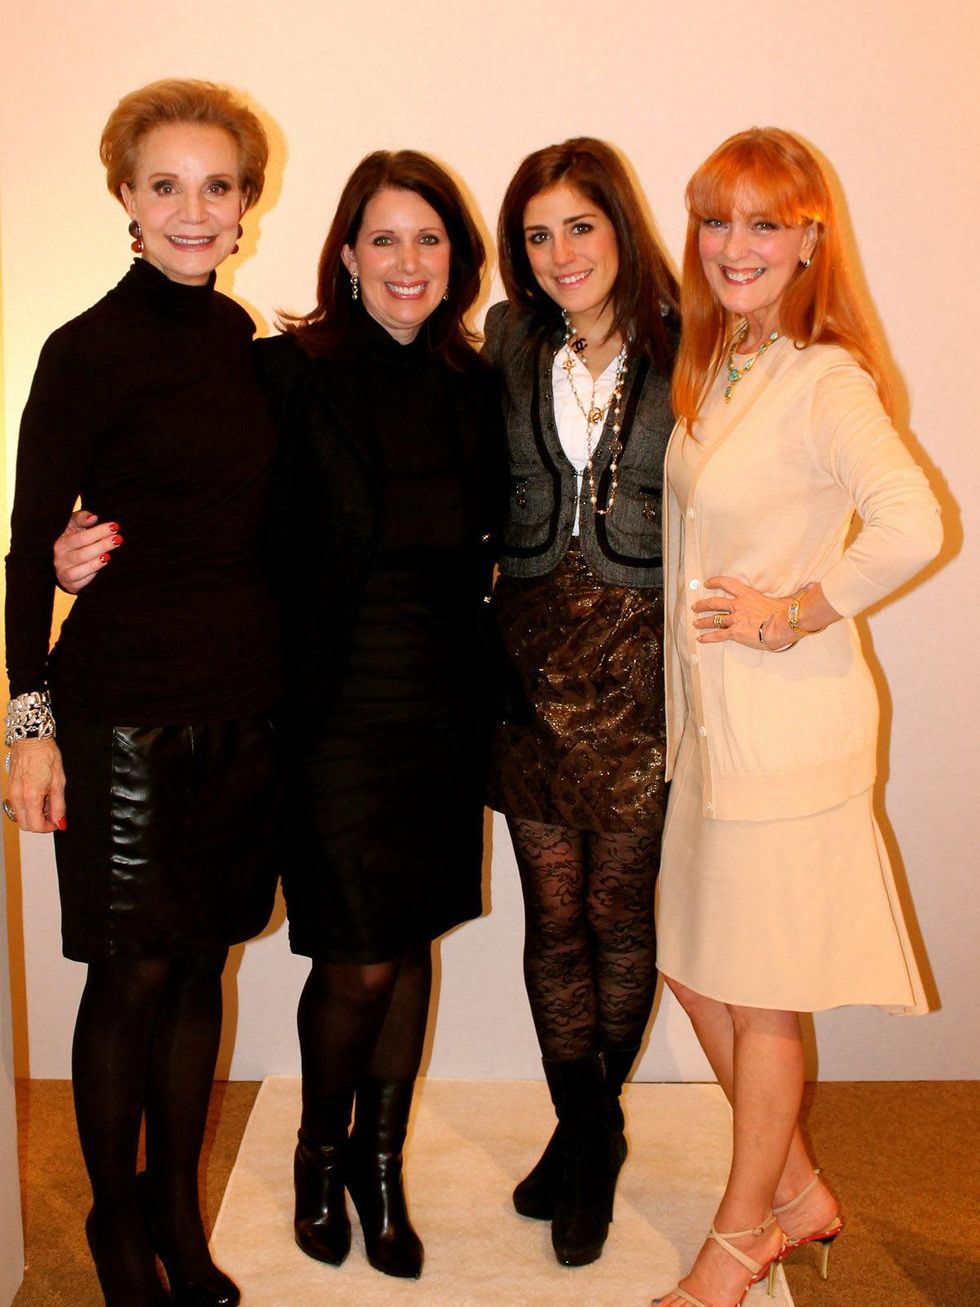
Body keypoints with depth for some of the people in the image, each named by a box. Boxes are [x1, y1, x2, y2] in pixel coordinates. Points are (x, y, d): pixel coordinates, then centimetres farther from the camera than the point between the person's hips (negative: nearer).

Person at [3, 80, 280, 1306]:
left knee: (202, 960, 13)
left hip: (242, 699, 6)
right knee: (134, 972, 5)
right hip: (126, 708, -5)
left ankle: (179, 1209, 30)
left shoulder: (239, 334, 9)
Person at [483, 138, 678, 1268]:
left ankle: (592, 1126, 30)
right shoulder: (508, 346, 6)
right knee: (553, 910, 8)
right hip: (532, 647, 2)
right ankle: (584, 1131, 28)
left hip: (641, 654, -2)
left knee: (617, 909, 7)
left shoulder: (680, 351, -1)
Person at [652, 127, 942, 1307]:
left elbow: (910, 525, -31)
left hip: (786, 719, -8)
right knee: (691, 966, 17)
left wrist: (788, 616, -21)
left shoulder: (825, 381, -17)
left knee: (757, 994, 7)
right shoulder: (712, 370, 9)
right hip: (706, 714, 9)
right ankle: (798, 1193, 37)